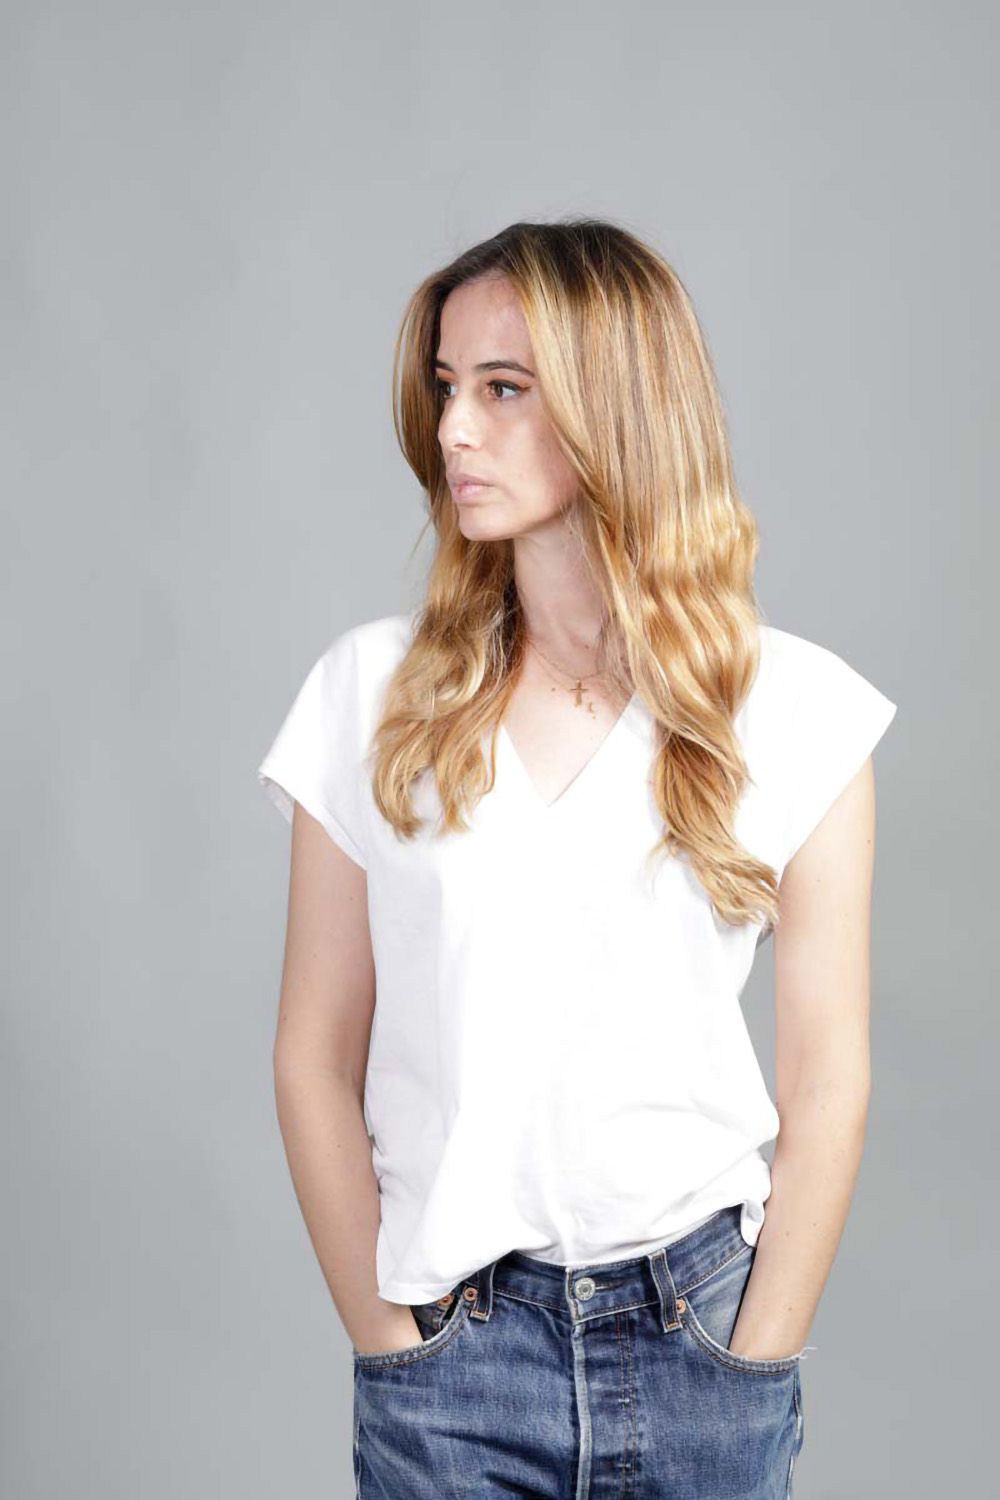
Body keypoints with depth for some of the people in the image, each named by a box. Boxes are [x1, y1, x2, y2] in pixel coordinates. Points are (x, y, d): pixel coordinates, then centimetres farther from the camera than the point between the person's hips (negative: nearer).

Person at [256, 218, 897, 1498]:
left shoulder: (796, 710, -5)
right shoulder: (374, 692, -4)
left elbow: (827, 1077, -2)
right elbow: (315, 1060, -2)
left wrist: (751, 1366, -3)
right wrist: (389, 1343, -4)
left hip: (701, 1312, 0)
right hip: (454, 1328, 0)